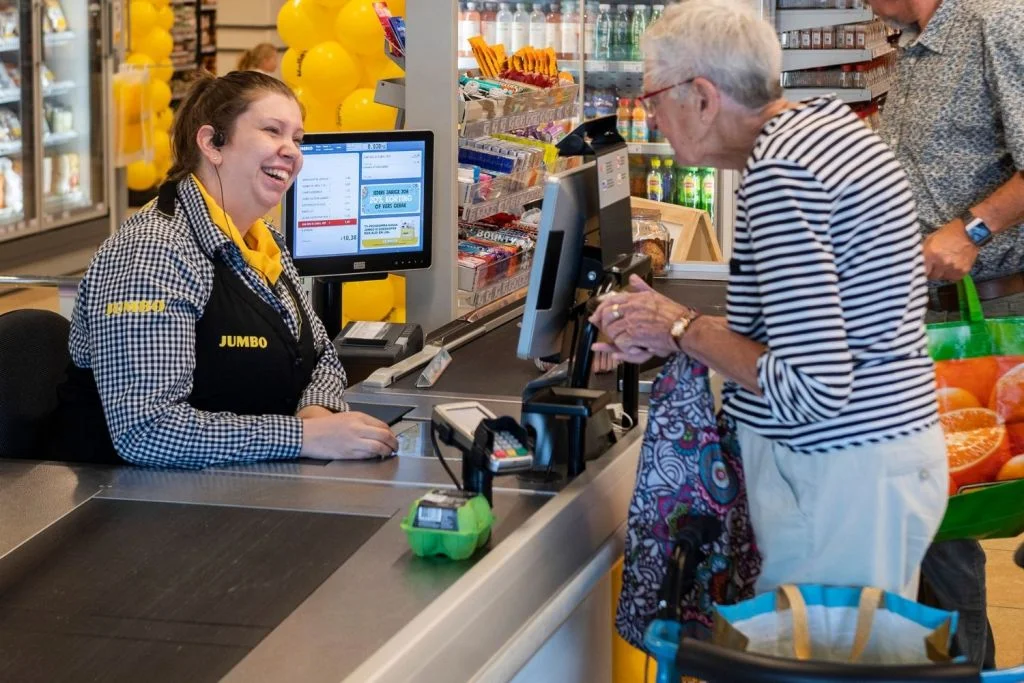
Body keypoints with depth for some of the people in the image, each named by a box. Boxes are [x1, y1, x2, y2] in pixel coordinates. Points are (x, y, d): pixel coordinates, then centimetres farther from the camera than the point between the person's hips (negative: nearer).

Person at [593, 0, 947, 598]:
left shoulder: (779, 174, -21)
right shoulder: (825, 120, 9)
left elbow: (811, 391, -24)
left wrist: (685, 329, -11)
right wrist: (669, 334, 11)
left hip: (841, 477, -10)